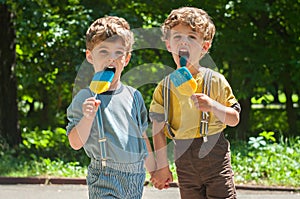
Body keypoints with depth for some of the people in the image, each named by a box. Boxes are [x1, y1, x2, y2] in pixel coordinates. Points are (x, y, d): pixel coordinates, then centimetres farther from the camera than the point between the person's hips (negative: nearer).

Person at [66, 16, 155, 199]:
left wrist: (153, 170, 23)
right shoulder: (85, 98, -5)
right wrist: (87, 117, -24)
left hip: (135, 177, 5)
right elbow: (75, 143, -9)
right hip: (105, 178, -5)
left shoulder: (134, 96, 9)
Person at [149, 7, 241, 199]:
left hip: (215, 156, -2)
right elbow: (158, 129, 4)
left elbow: (234, 119, 0)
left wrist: (212, 106, -19)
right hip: (184, 164, 2)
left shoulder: (215, 81, -2)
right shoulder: (164, 88, 2)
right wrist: (162, 167, 0)